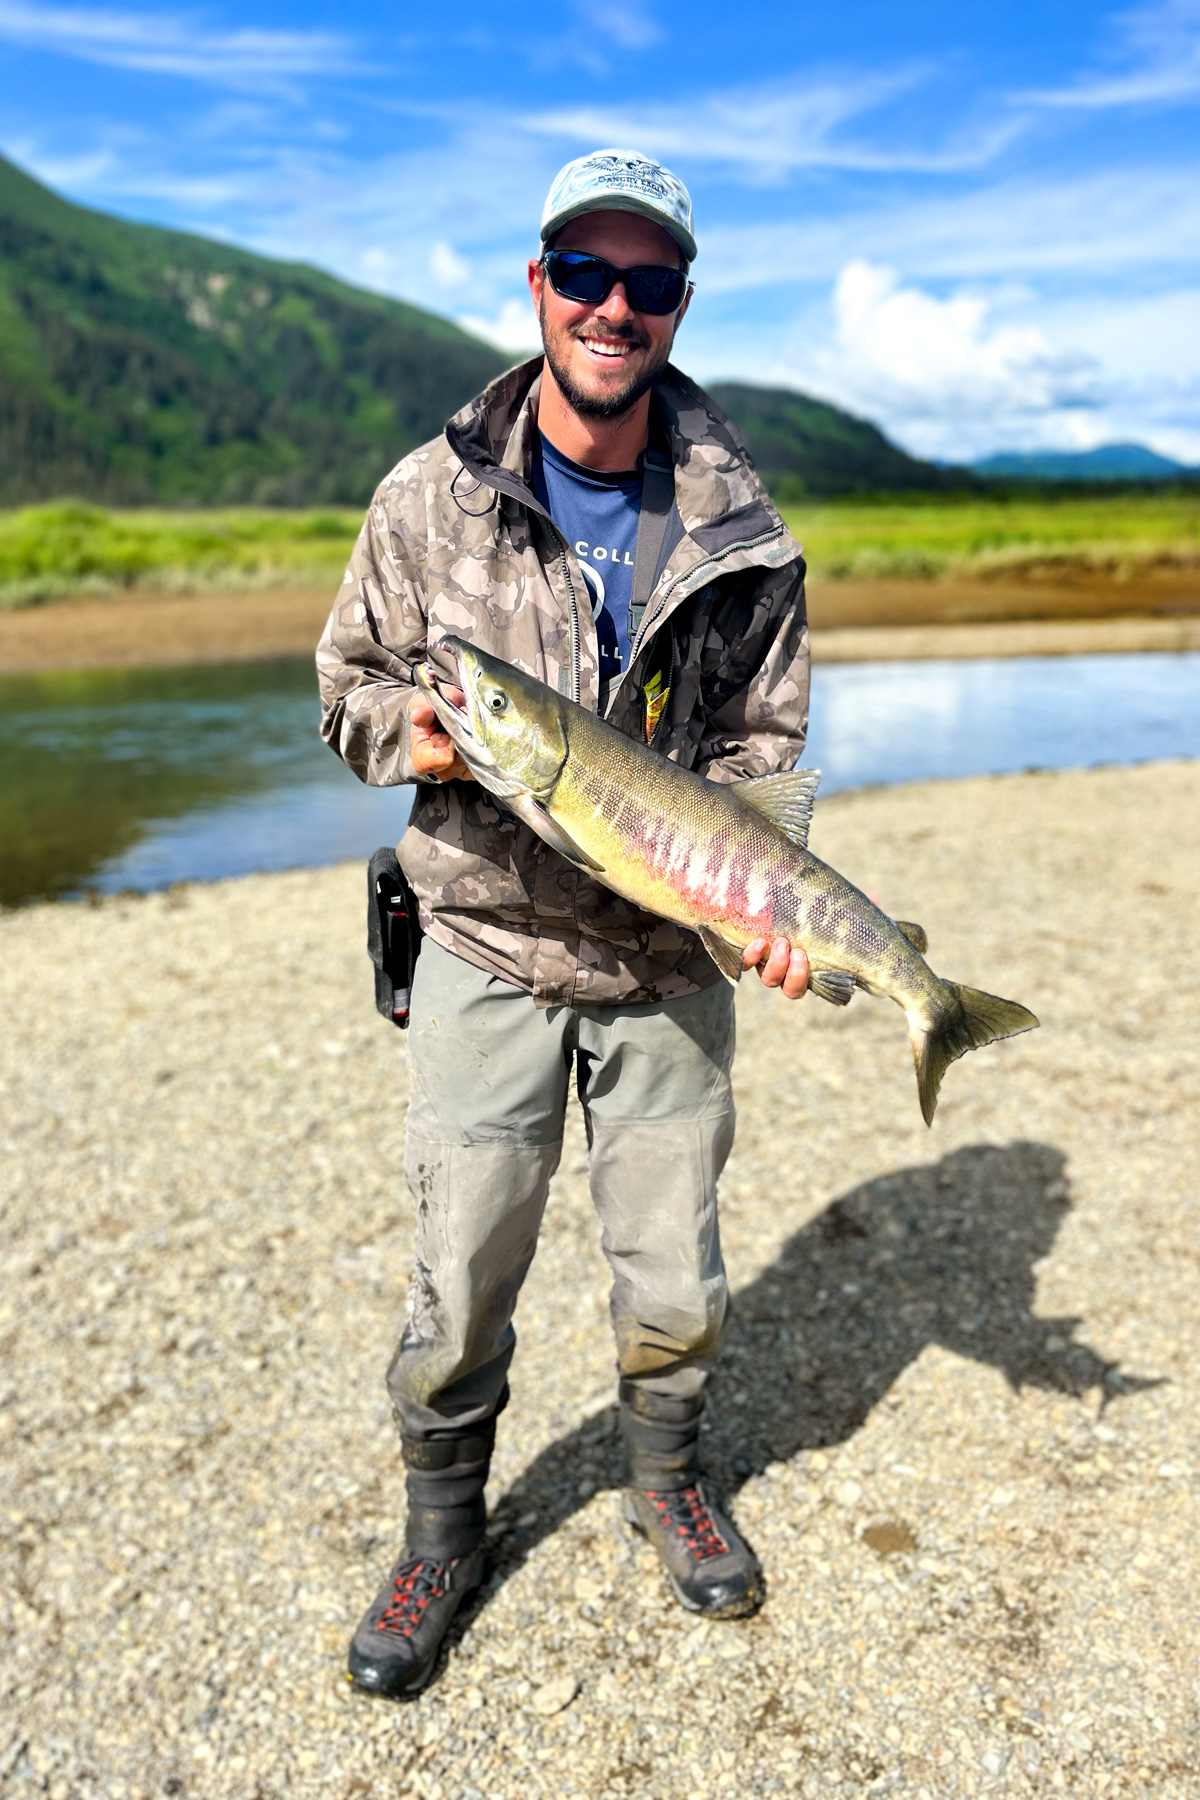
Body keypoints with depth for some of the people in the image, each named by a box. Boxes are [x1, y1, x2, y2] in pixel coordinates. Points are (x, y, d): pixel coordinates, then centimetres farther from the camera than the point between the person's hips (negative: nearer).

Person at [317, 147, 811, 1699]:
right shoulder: (432, 495, -3)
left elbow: (762, 745, 4)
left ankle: (666, 1475, 43)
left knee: (673, 1278, 14)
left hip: (671, 965, 1)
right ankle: (442, 1527, 35)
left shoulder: (737, 524, 0)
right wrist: (410, 730, -16)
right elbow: (349, 682, 6)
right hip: (489, 950, -1)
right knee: (459, 1286, 8)